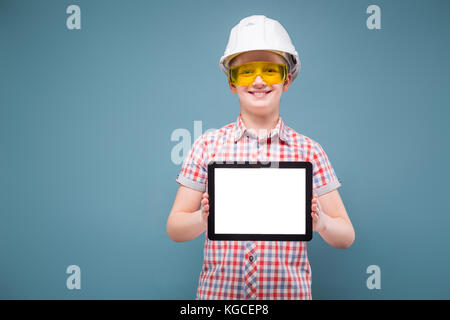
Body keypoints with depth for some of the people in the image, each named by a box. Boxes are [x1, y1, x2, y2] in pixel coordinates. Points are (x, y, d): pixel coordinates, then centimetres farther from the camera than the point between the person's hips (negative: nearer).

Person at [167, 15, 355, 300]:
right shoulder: (208, 145, -2)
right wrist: (203, 218, -20)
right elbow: (174, 228, 0)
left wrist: (320, 222, -21)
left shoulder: (308, 150, -2)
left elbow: (346, 237, 0)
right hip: (218, 291, 0)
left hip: (289, 291, 0)